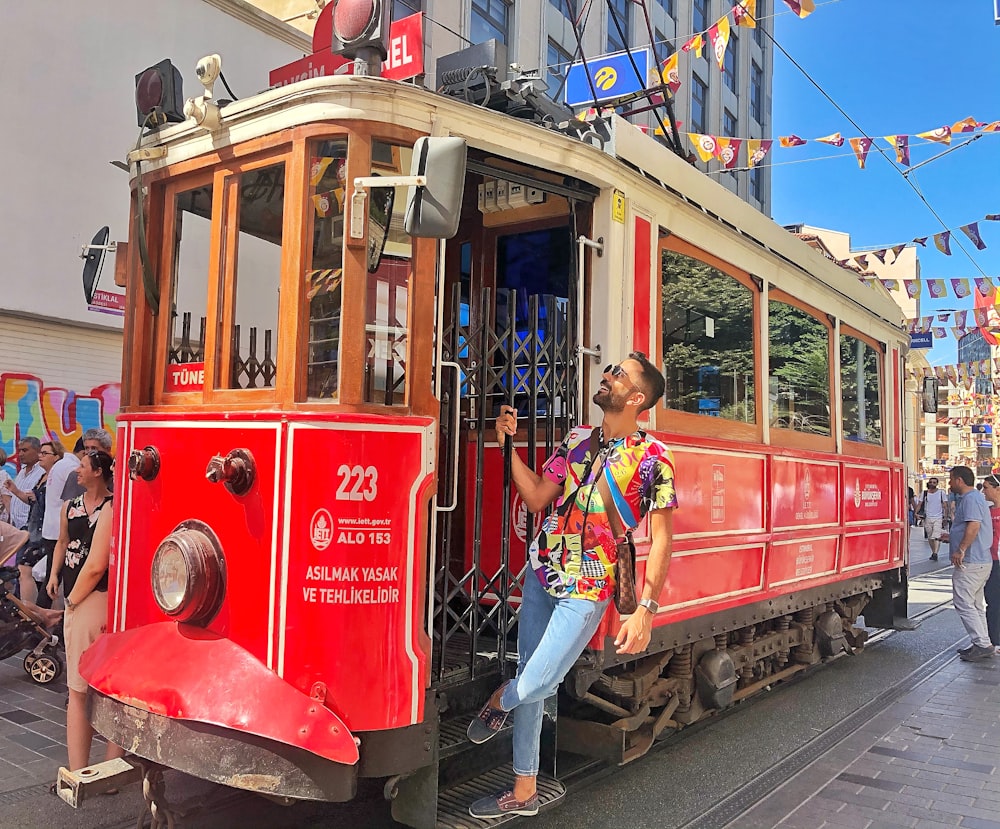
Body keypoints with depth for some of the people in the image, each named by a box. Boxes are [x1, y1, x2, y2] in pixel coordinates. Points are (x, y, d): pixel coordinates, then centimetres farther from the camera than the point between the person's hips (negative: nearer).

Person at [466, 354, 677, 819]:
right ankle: (524, 792, 29)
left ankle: (498, 702, 29)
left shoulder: (653, 458, -10)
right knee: (529, 678, 11)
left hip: (586, 589, -5)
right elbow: (536, 498, 8)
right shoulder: (577, 440, 7)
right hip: (541, 572, 5)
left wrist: (646, 610, -18)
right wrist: (508, 445, 1)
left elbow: (660, 539, -11)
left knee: (534, 686, -9)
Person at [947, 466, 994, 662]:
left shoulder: (971, 498, -15)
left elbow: (974, 525, -27)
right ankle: (982, 644, 20)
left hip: (971, 562, -11)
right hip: (982, 561, 11)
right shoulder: (970, 497, 18)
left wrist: (961, 549, -26)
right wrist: (951, 538, 30)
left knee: (963, 603, -8)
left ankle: (982, 644, -6)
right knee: (976, 605, 15)